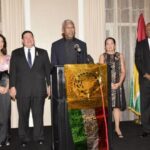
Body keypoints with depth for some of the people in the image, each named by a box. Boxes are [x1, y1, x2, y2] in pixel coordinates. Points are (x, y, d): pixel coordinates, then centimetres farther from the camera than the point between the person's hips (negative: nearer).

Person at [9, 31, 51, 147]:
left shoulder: (43, 53, 10)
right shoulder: (16, 53, 9)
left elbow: (48, 70, 8)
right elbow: (12, 71, 5)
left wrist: (49, 85, 3)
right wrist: (12, 86, -3)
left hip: (39, 89, 0)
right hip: (22, 89, 0)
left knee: (38, 115, 5)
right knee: (23, 116, 5)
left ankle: (39, 137, 17)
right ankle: (24, 139, 17)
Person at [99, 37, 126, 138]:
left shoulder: (120, 56, 9)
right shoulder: (103, 56, 5)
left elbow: (123, 71, 5)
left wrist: (119, 83, -9)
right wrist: (109, 83, -13)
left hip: (118, 84, 1)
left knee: (117, 105, 0)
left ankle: (117, 128, 6)